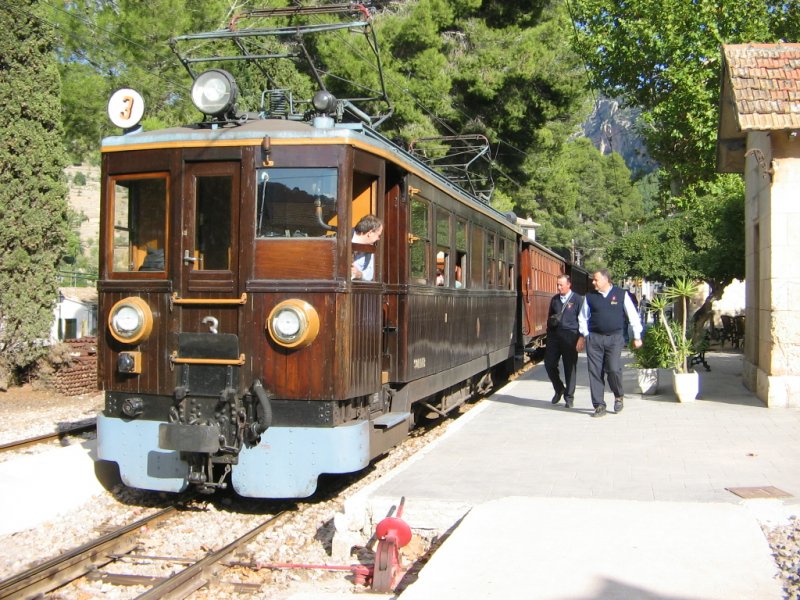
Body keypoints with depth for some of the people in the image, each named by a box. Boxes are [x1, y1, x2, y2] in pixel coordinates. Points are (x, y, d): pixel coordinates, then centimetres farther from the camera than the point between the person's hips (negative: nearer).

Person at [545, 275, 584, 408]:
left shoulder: (577, 300, -1)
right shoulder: (554, 299, 13)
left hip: (570, 336, -4)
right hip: (554, 335, 5)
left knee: (570, 367, 1)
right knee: (549, 363, 1)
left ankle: (569, 397, 11)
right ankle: (559, 389, 23)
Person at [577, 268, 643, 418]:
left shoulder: (621, 294, 2)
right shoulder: (590, 297, 7)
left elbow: (633, 316, 6)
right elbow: (583, 317, 17)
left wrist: (637, 337, 5)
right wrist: (583, 335, 10)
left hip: (615, 338, -2)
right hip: (594, 338, 2)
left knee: (613, 369, -13)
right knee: (595, 372, 0)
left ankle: (619, 395, 16)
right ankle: (599, 405, 8)